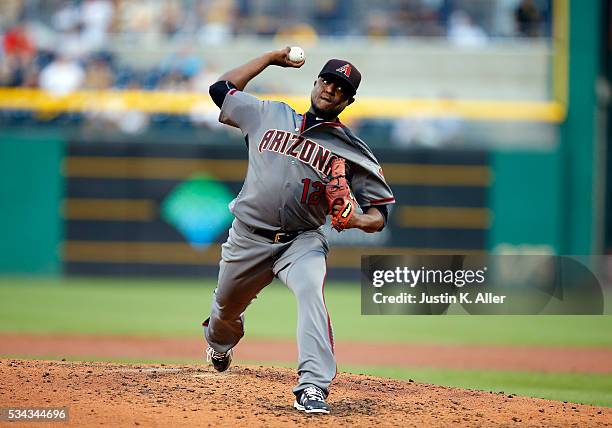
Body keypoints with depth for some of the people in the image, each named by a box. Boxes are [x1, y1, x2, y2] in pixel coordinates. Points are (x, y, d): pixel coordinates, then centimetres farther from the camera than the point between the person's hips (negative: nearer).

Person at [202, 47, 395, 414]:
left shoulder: (353, 152, -1)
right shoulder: (269, 115, 7)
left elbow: (380, 211, -2)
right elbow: (222, 88, 15)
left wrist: (358, 220, -27)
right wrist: (272, 58, 15)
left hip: (302, 241, -3)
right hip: (248, 238, 3)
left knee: (311, 291, -33)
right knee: (226, 307, 18)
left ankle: (313, 387, -42)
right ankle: (219, 343, 58)